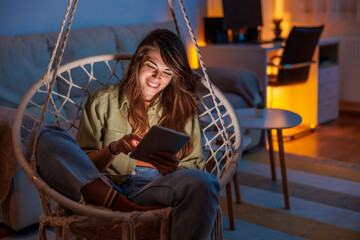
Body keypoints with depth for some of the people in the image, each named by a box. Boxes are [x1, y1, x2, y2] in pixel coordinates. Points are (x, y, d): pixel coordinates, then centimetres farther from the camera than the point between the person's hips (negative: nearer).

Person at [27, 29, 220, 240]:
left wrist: (174, 169, -15)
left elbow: (195, 168, 9)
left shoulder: (183, 108, 17)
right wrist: (113, 149, -12)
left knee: (201, 183, -35)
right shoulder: (102, 101, 14)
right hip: (104, 186, 1)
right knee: (48, 140, -22)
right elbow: (84, 163, 8)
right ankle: (124, 207, -34)